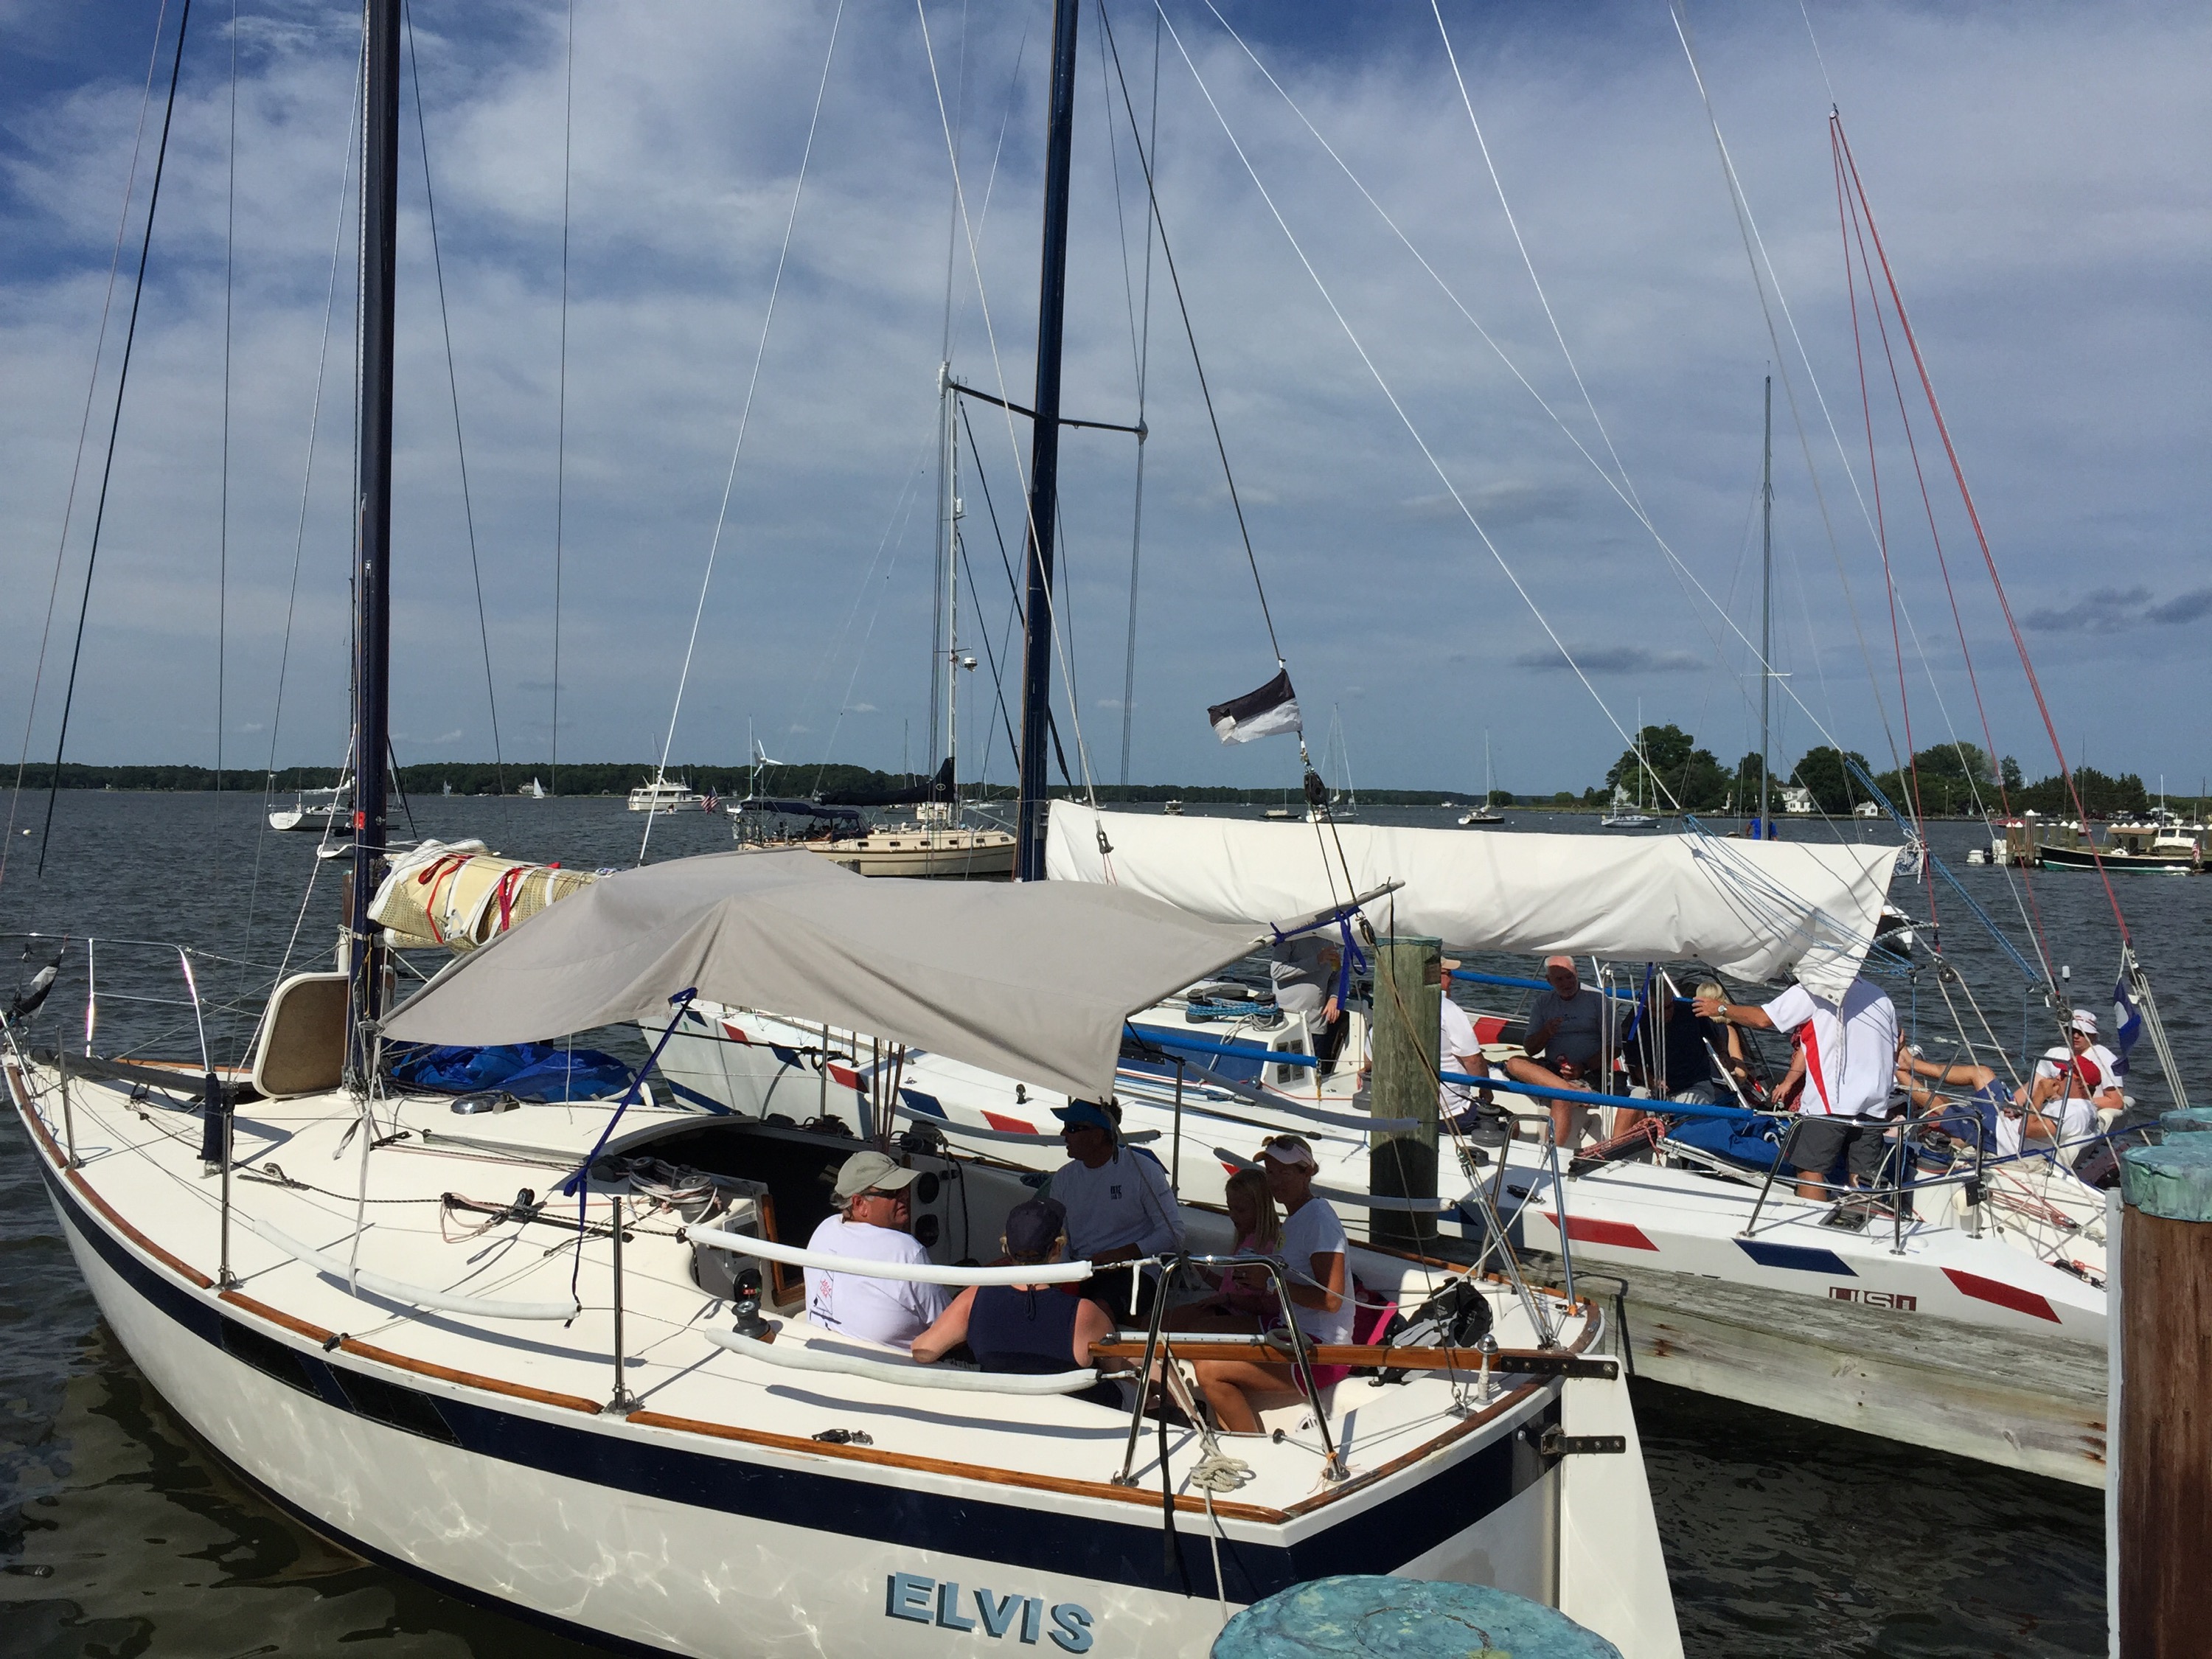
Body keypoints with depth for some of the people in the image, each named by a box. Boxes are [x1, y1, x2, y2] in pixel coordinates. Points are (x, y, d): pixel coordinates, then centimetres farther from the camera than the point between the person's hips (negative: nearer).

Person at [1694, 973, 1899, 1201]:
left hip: (1828, 1103, -6)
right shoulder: (1881, 996, 15)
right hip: (1874, 1107, 6)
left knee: (1809, 1170, 1)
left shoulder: (1812, 990, -3)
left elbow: (1763, 1019, -5)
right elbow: (1894, 1053, 19)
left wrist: (1722, 1008, 10)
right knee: (1863, 1182, 7)